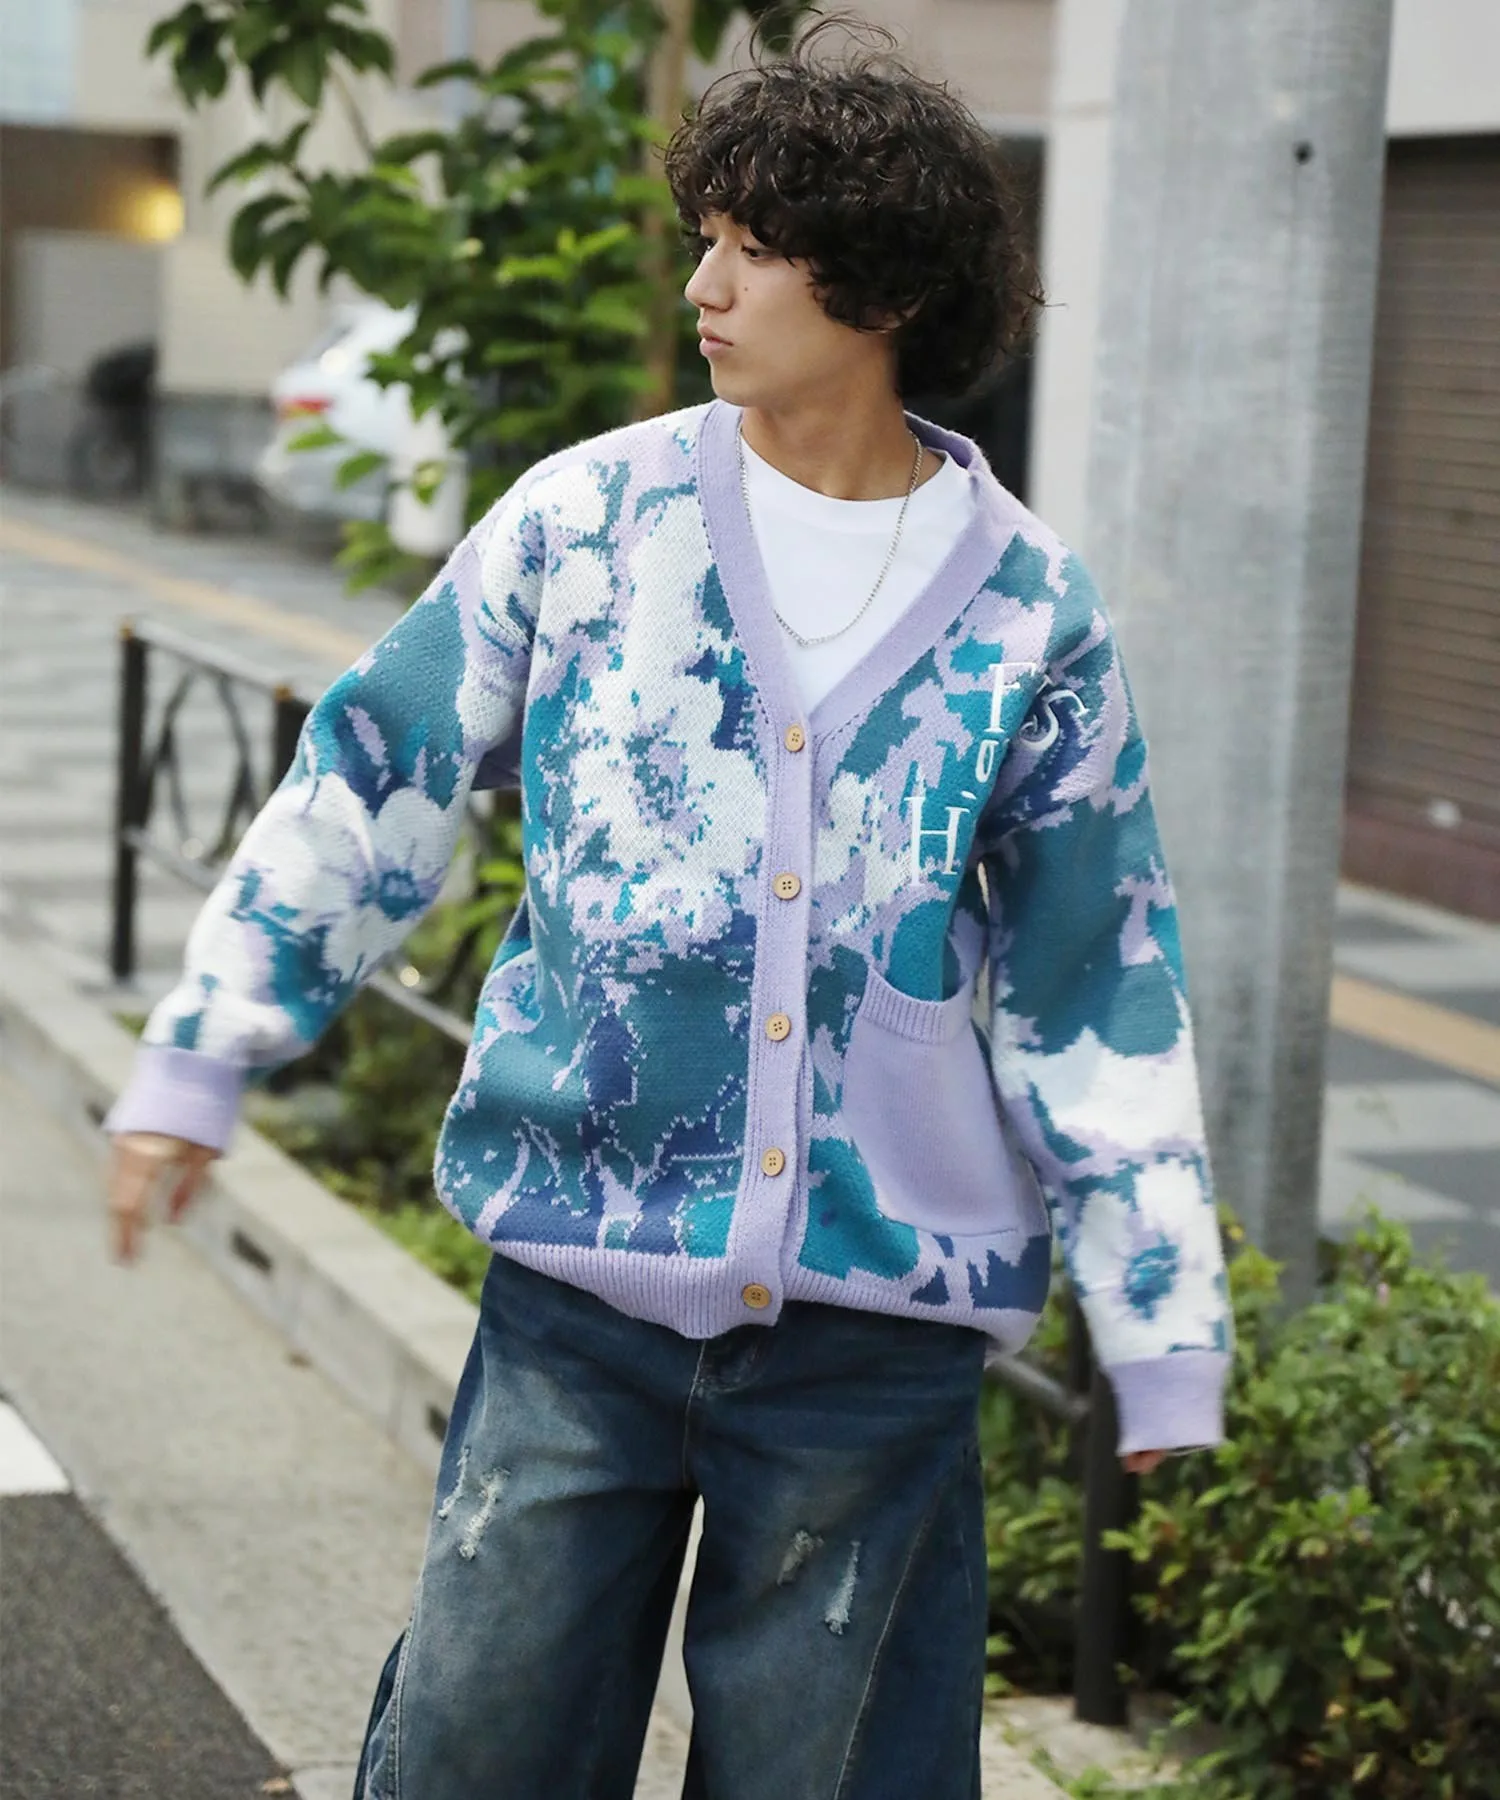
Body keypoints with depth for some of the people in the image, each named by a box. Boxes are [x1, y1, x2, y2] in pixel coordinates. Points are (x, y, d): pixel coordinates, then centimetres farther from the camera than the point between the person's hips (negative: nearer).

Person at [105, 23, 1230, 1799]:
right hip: (584, 1285, 1)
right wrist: (195, 1060, 9)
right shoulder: (589, 518, 1)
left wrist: (1164, 1344, 7)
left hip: (877, 1323, 0)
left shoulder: (1028, 616, 1)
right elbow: (369, 785, 9)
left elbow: (1098, 998, 6)